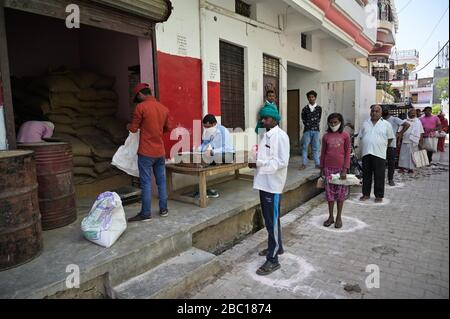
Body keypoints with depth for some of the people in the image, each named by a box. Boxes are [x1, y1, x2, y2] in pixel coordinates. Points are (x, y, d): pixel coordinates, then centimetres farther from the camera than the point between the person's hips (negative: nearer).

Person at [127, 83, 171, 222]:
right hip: (160, 152, 6)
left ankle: (146, 213, 7)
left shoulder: (141, 107, -11)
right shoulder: (164, 108, 6)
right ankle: (164, 209, 20)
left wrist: (129, 126, 17)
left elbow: (134, 129, -4)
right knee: (161, 181, 12)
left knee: (146, 183, 1)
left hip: (146, 153, -5)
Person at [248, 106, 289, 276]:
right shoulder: (266, 135, 12)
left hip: (273, 183, -9)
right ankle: (277, 247, 37)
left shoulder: (281, 136, -14)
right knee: (270, 219, 20)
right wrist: (255, 161, 1)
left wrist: (259, 164, -23)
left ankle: (273, 260, 7)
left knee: (272, 221, -3)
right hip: (264, 182, 9)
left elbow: (282, 162, -21)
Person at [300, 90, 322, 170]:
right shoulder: (305, 109, 3)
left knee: (316, 148, 5)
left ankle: (318, 163, 11)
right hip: (307, 130, 0)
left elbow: (318, 119, 7)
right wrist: (308, 125, 2)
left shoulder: (319, 108, 5)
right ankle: (304, 164, 7)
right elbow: (303, 119, 7)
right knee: (305, 147, 1)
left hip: (316, 130, 0)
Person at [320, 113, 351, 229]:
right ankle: (331, 216, 21)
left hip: (340, 168, -2)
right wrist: (322, 169, 7)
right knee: (329, 191, 8)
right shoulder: (326, 136, 4)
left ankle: (339, 217, 19)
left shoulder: (345, 135, -2)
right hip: (328, 168, 2)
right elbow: (323, 153, 8)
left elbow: (347, 153, -3)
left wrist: (345, 169, -9)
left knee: (341, 192, 7)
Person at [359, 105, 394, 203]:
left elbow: (390, 138, 8)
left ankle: (379, 195, 12)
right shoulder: (365, 123, 12)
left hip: (379, 154, -3)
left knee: (379, 176, 1)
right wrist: (367, 146, 10)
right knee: (366, 175, 9)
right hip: (366, 153, 3)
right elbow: (361, 137, 17)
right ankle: (366, 194, 19)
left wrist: (383, 146, 7)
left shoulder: (386, 124, 3)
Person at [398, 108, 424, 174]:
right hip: (405, 141, -1)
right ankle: (402, 168, 4)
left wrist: (420, 141, 0)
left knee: (413, 156, 4)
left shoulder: (418, 121, 9)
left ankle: (411, 168, 12)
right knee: (404, 155, -1)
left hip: (414, 142, 1)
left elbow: (421, 132, 7)